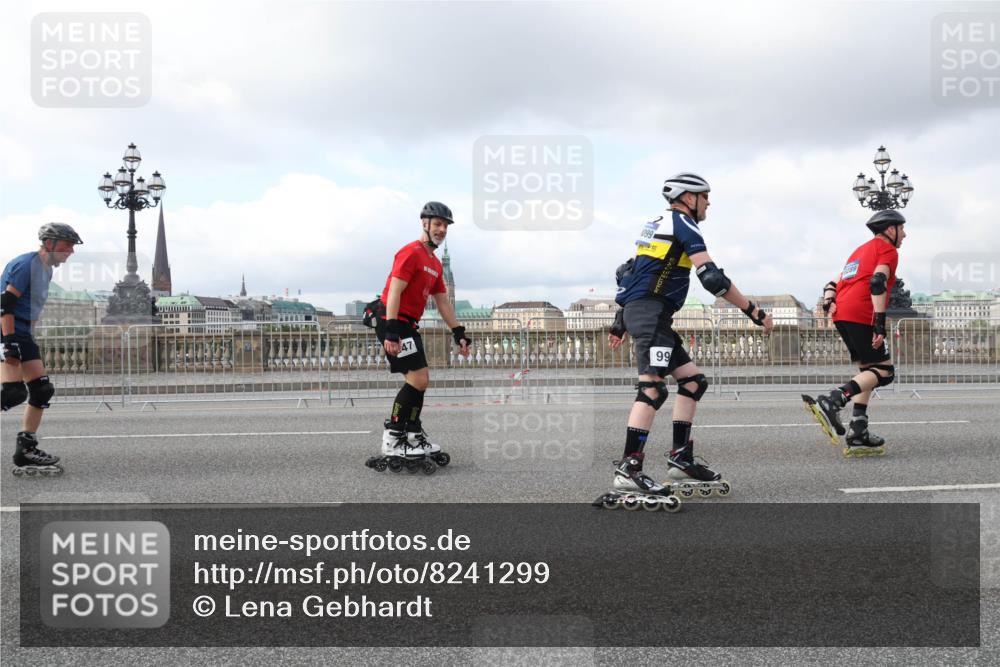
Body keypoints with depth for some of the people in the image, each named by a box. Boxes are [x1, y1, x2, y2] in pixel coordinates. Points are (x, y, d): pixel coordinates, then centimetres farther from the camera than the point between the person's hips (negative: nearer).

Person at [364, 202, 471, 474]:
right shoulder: (411, 253, -12)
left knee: (418, 381, 11)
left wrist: (459, 333, 16)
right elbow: (394, 291, -20)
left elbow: (443, 302, 21)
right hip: (393, 322, -10)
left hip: (408, 325, 10)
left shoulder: (435, 264, 17)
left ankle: (414, 438, 20)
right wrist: (391, 332, -28)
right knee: (418, 379, -16)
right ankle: (392, 440, -10)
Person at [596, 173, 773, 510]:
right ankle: (628, 469, -26)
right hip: (650, 311, -10)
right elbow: (712, 278, -13)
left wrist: (622, 323, 29)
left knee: (693, 380, 10)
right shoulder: (683, 224, -4)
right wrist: (755, 312, -8)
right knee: (653, 387, -19)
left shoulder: (658, 225, 25)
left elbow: (633, 274, 26)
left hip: (637, 311, 10)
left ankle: (681, 458, 8)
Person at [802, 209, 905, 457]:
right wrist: (880, 322, -19)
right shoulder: (888, 250, 3)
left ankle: (858, 434, 5)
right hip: (861, 315, -9)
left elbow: (833, 284, 22)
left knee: (868, 371, 14)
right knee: (884, 371, -5)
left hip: (841, 315, 9)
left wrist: (828, 303, 5)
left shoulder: (861, 250, 31)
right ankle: (832, 401, -24)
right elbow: (877, 283, -15)